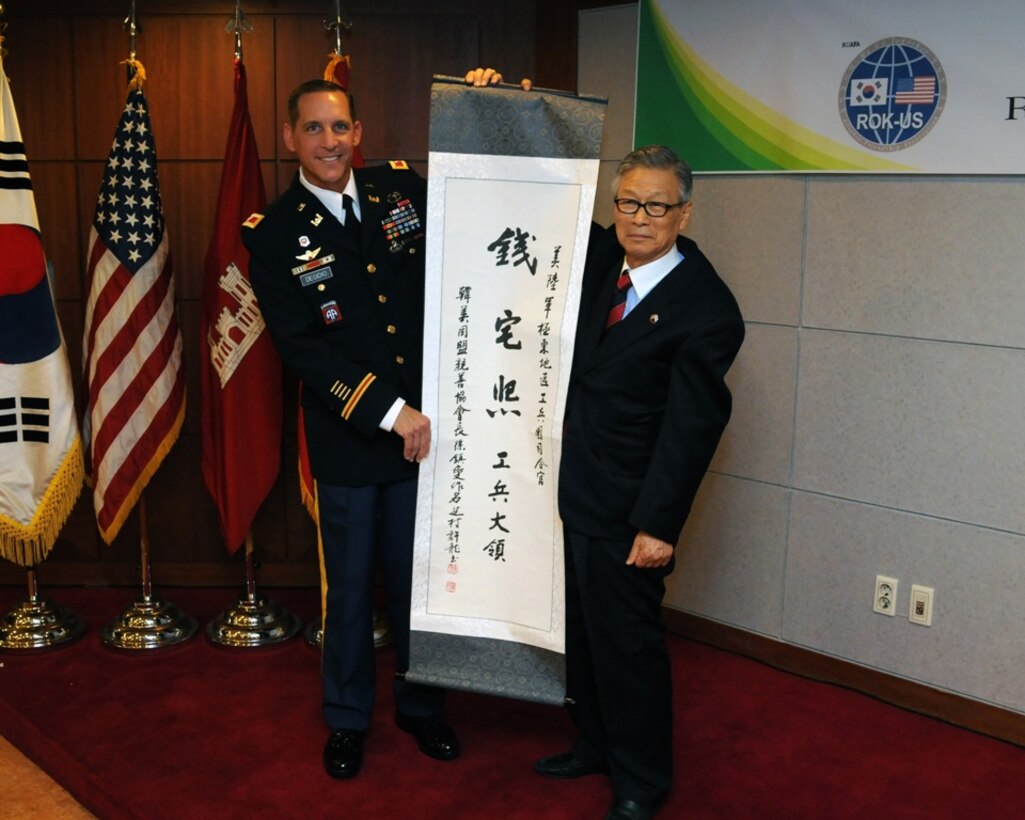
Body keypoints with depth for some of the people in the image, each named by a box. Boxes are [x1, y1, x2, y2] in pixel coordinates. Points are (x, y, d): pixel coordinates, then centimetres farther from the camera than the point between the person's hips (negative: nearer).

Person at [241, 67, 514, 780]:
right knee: (352, 588, 13)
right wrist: (390, 413, -20)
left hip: (427, 427, 3)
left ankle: (421, 705, 38)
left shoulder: (402, 188, 2)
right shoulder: (274, 235, -7)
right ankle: (348, 719, 35)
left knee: (420, 578, 16)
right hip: (348, 440, -2)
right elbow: (303, 349, -14)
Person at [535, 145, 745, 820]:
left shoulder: (708, 309, -17)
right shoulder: (602, 254, 2)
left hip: (624, 506, -7)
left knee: (627, 638, 6)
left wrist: (659, 523, -19)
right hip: (569, 484, 7)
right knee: (581, 626, 21)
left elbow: (692, 425, -18)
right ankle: (596, 745, 42)